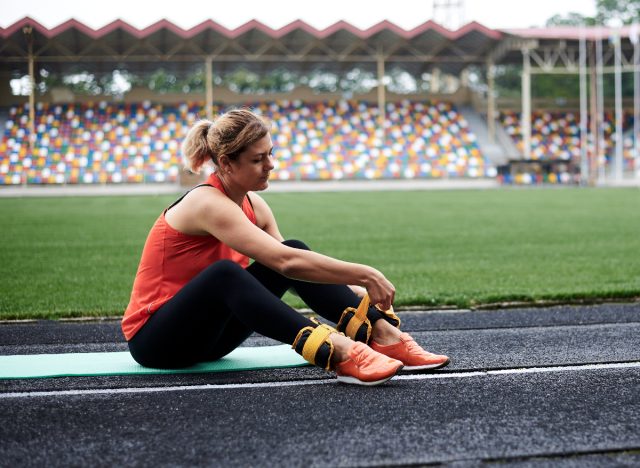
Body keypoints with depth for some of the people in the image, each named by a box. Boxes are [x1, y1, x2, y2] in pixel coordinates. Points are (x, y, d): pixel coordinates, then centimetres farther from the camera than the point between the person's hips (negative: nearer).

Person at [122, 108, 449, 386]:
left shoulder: (253, 205, 4)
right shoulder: (209, 204, -23)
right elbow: (285, 262, -33)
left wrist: (357, 292, -10)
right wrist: (363, 274, -30)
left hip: (206, 332, 8)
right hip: (155, 338, -8)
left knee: (296, 251, -9)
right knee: (224, 273, -39)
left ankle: (383, 335, -22)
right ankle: (339, 353, -52)